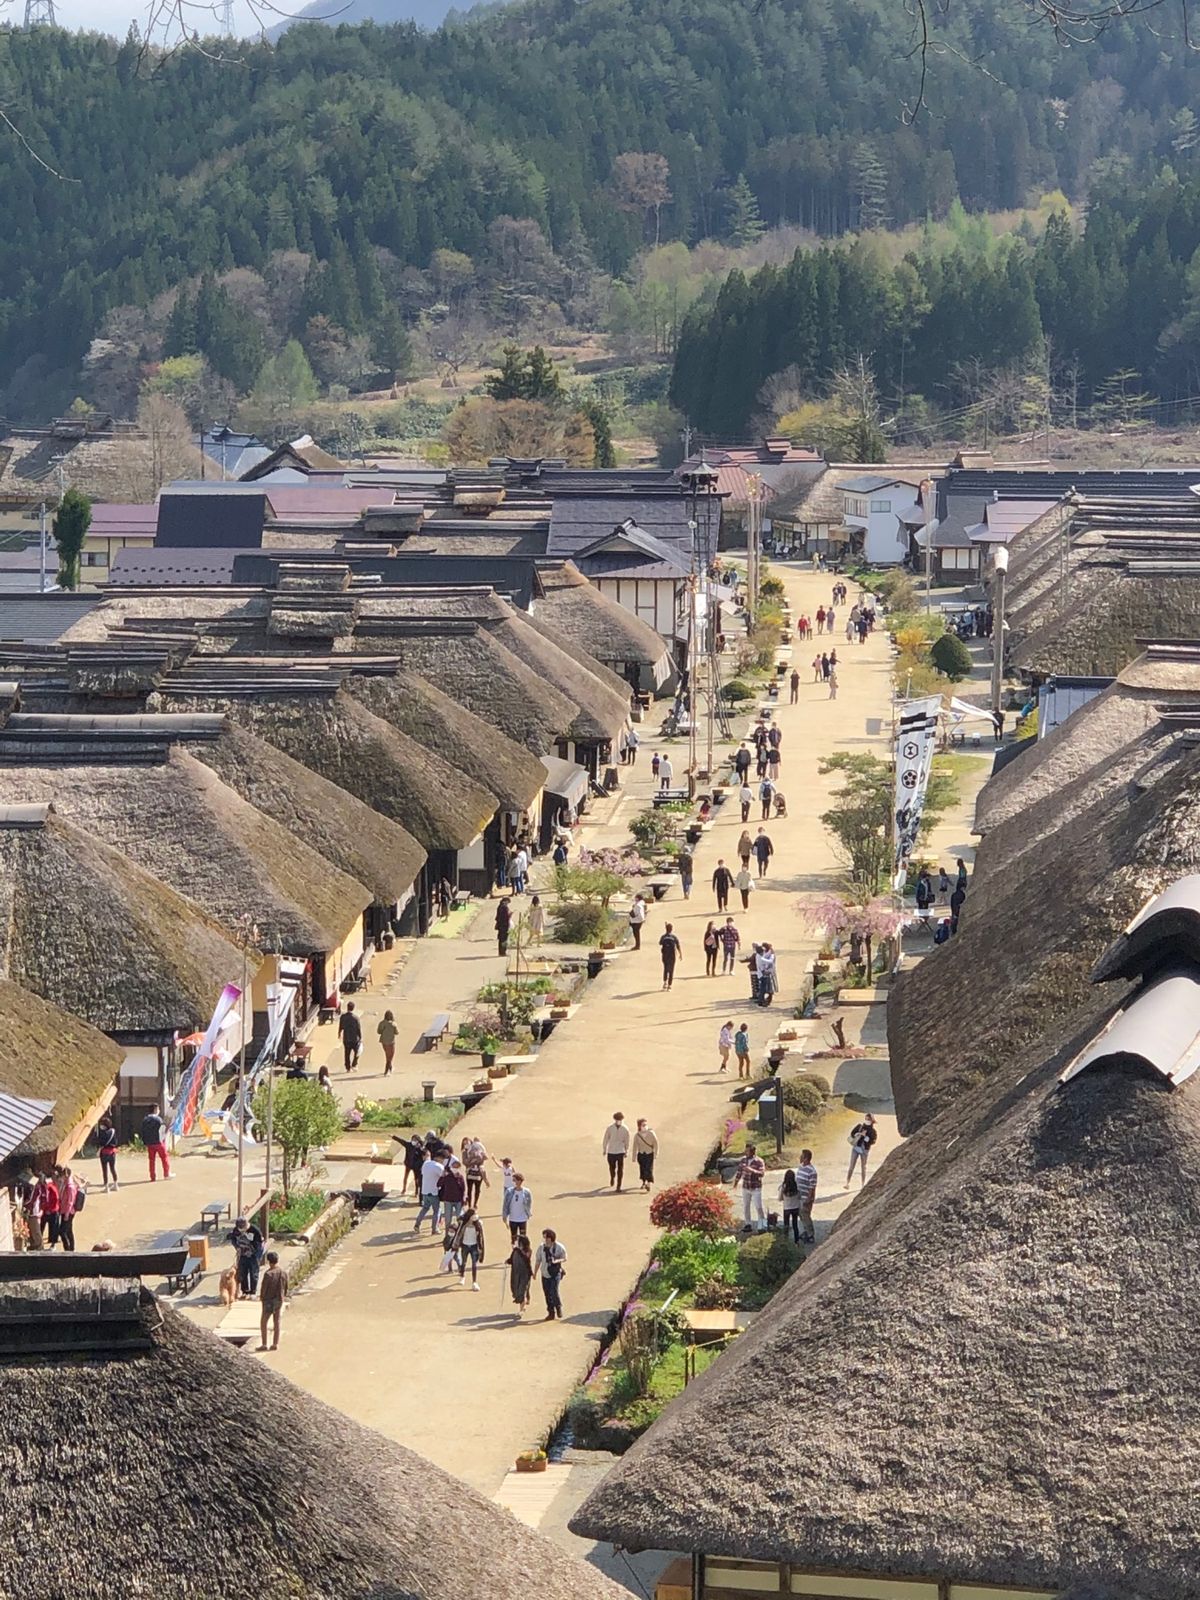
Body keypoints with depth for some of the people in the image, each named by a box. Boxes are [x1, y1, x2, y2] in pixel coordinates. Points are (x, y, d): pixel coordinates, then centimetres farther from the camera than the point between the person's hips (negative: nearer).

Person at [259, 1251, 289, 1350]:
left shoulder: (268, 1274, -19)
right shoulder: (283, 1272, -2)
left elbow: (264, 1287, -13)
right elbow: (286, 1287, 6)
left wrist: (261, 1297, 4)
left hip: (268, 1301, -5)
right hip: (280, 1300, 5)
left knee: (264, 1323, 6)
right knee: (277, 1323, 10)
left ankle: (264, 1344, 5)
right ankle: (275, 1344, 12)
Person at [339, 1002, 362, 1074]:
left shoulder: (343, 1016, -7)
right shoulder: (356, 1017, -16)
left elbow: (340, 1027, 5)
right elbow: (359, 1028, -12)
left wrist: (339, 1034, 25)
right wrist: (360, 1038, -1)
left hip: (346, 1038, 2)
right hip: (355, 1038, -2)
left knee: (347, 1054, 12)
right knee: (357, 1052, 19)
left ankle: (348, 1068, 16)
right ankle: (354, 1065, 13)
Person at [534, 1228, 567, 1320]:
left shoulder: (559, 1247, -10)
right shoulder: (541, 1247, -2)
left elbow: (565, 1258, -1)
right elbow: (538, 1261, 7)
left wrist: (557, 1261, -20)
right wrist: (535, 1273, 8)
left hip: (556, 1273, -4)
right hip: (545, 1274, 4)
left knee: (554, 1292, -15)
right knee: (547, 1294, 7)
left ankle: (559, 1308, 11)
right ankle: (551, 1313, 20)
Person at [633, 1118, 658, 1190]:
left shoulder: (651, 1133, -11)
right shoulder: (637, 1135, -6)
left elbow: (655, 1143, -4)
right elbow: (635, 1146, 2)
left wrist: (656, 1153, -5)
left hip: (649, 1154, -2)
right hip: (641, 1154, 2)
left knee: (649, 1168, -11)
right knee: (642, 1168, 11)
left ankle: (648, 1183, -13)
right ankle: (644, 1182, 29)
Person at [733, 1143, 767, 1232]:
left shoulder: (759, 1161, -13)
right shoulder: (743, 1159, 2)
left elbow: (762, 1173, -23)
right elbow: (739, 1171, 14)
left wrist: (752, 1170, -34)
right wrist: (736, 1182, 19)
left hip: (756, 1188, -5)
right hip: (745, 1187, 5)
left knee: (758, 1207, -8)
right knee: (745, 1207, 12)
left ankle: (762, 1226, -5)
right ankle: (747, 1224, 23)